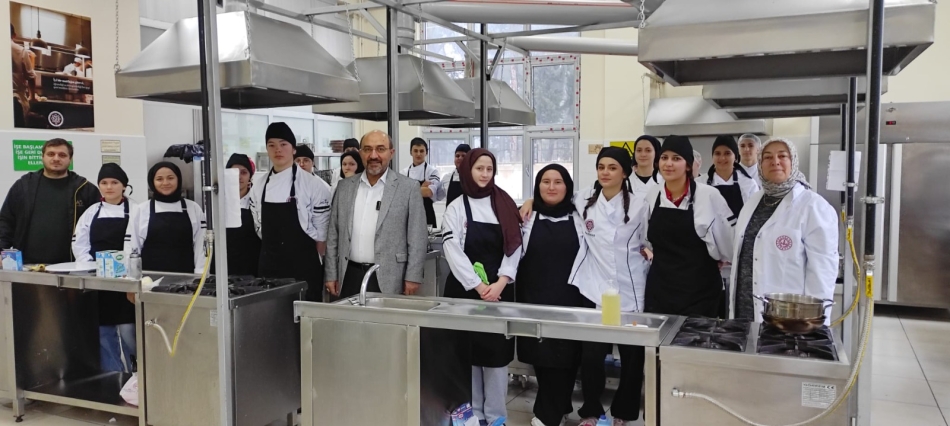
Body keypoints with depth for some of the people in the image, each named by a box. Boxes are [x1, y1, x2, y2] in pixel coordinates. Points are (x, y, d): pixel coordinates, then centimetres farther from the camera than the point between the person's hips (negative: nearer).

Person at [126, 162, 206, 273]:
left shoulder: (193, 209, 6)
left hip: (184, 276, 1)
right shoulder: (140, 210, 5)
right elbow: (131, 247, 4)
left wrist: (200, 277, -4)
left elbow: (201, 245, 4)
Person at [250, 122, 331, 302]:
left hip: (303, 264, -4)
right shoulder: (258, 188, 5)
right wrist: (272, 252, 11)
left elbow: (321, 233, -5)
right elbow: (260, 228, 15)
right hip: (269, 265, 5)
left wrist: (318, 265, -1)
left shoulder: (312, 184, -9)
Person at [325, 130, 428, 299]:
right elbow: (334, 234, 11)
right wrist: (332, 275, 8)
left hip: (388, 279, -3)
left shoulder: (408, 188, -3)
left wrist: (412, 278, -8)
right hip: (350, 276, 3)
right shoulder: (344, 187, 8)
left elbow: (417, 238, -4)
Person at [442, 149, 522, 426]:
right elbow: (453, 251, -8)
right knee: (468, 351, 4)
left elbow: (514, 246, 0)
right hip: (466, 288, -1)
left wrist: (500, 282, -13)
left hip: (499, 289, 1)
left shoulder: (505, 205, 6)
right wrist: (478, 286, -16)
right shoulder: (456, 208, 0)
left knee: (497, 351, 2)